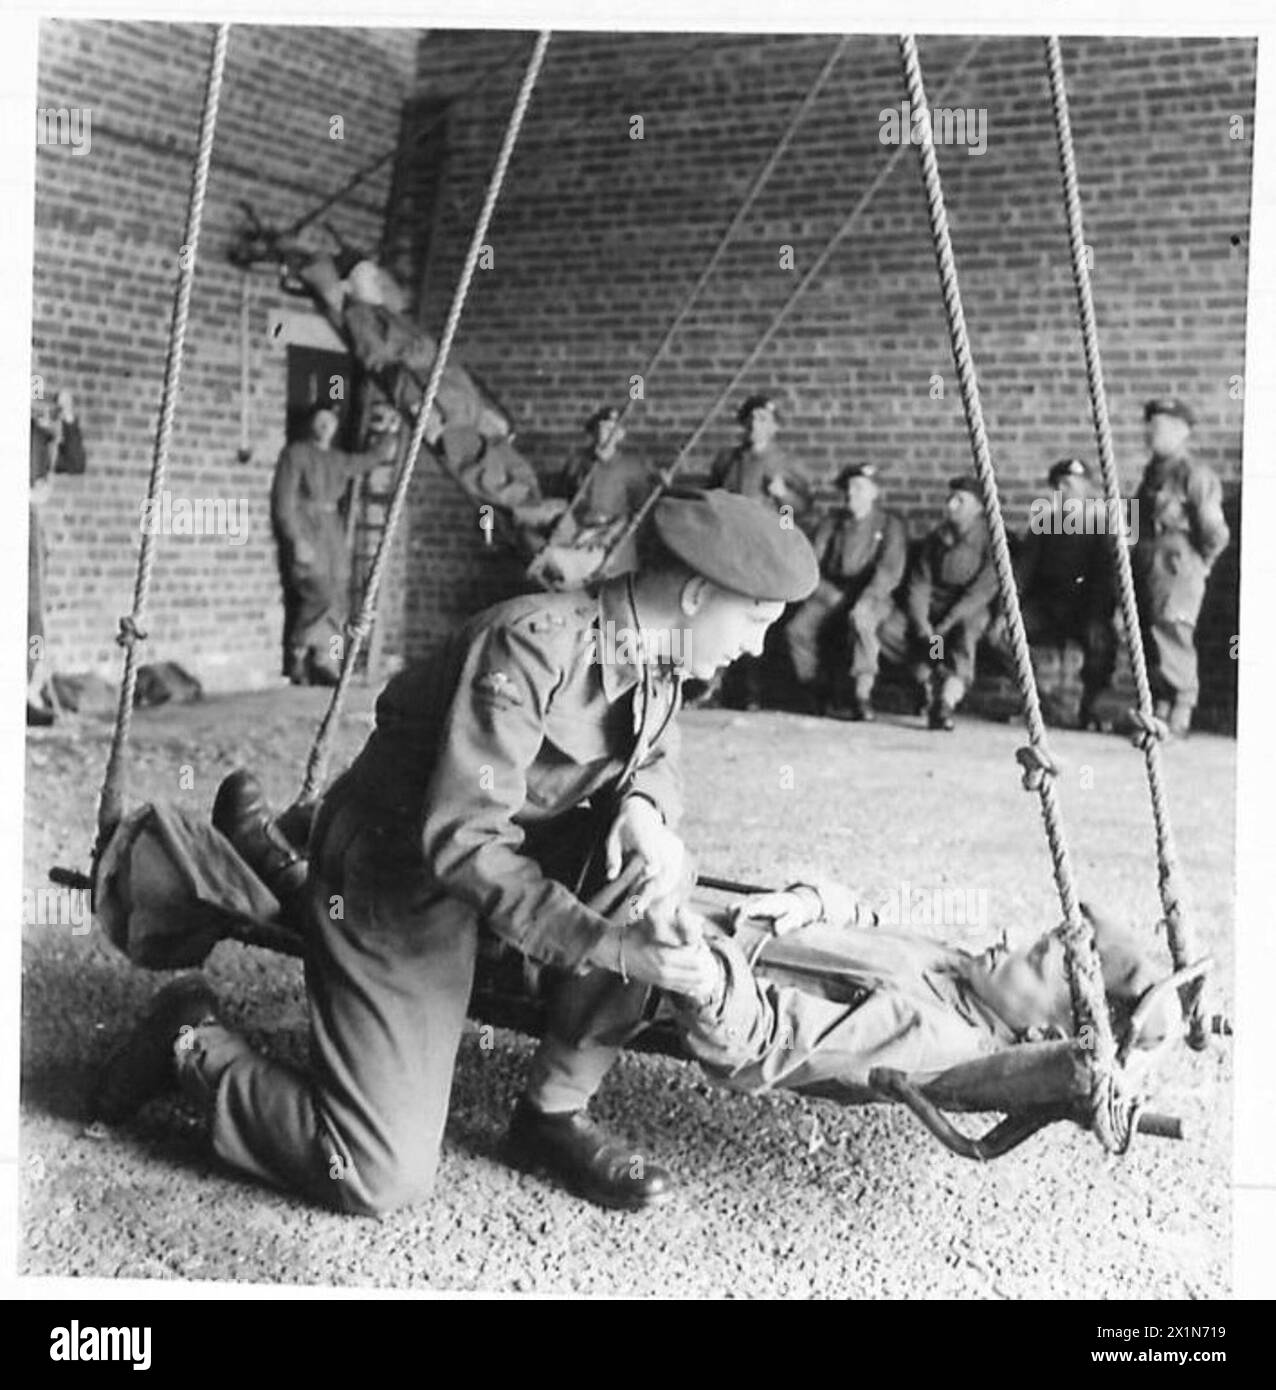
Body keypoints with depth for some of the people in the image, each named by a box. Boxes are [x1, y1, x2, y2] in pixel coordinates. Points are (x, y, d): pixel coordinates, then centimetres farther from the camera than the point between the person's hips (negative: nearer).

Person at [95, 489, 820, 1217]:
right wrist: (606, 944, -36)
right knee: (383, 1177, -10)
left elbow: (654, 759, 9)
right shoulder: (533, 645, -29)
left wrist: (643, 804, -16)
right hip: (398, 877, -8)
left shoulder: (652, 653, -4)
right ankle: (194, 1045, 13)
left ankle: (556, 1112, -2)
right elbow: (461, 841, -32)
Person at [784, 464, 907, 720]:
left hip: (871, 596, -3)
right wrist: (832, 595, -8)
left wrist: (865, 600, -22)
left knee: (860, 621, -39)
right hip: (830, 594, 4)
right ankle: (823, 695, -12)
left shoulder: (890, 525, 7)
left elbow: (890, 570, -7)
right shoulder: (831, 523, 19)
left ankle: (863, 696, -35)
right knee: (797, 629, -25)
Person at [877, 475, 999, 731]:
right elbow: (919, 584, 4)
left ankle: (947, 701, -46)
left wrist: (945, 626, -23)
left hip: (969, 611, -5)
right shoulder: (936, 539, 12)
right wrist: (922, 624, -14)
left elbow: (982, 590, -14)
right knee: (888, 631, -20)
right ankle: (930, 682, -9)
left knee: (965, 633, -39)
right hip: (933, 606, 5)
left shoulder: (989, 539, -4)